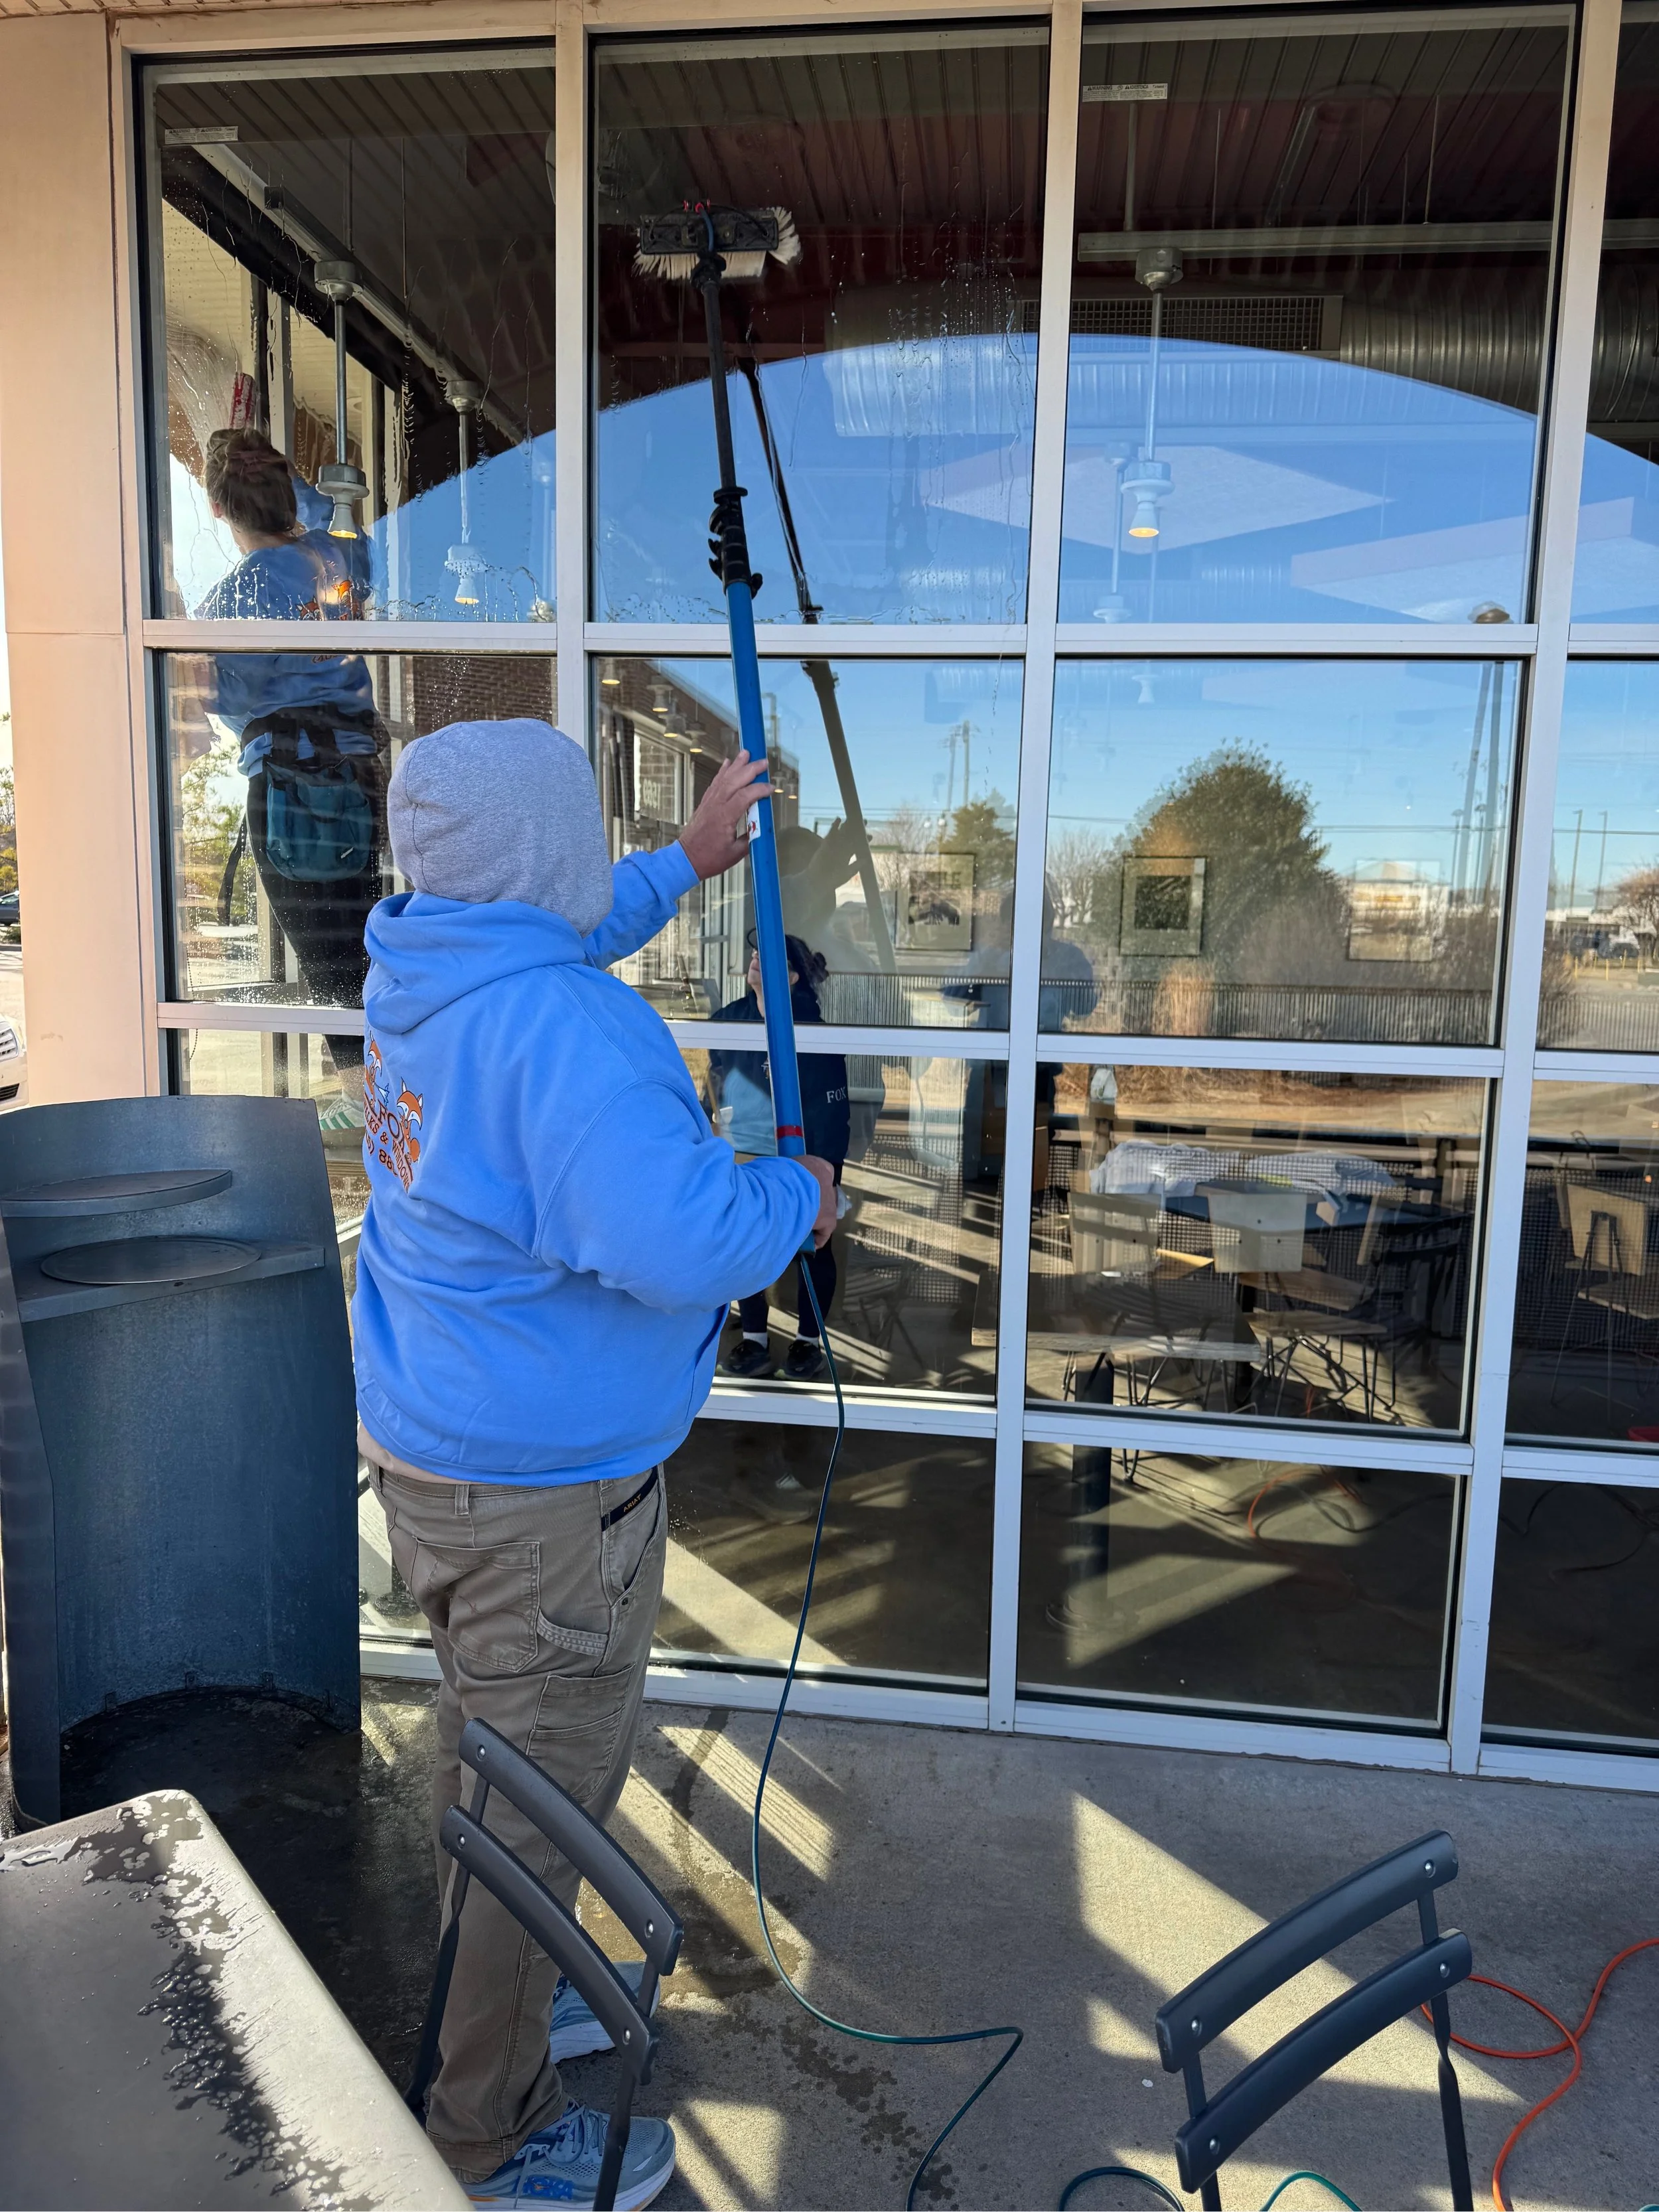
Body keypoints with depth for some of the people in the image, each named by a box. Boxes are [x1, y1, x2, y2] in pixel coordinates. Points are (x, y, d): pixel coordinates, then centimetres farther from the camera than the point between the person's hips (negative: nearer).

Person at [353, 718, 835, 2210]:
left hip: (427, 1449, 10)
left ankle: (503, 1998, 50)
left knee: (486, 1744, 27)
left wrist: (686, 861, 30)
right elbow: (677, 1240, -36)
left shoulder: (417, 973, 3)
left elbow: (563, 931, 25)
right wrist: (797, 1196, -16)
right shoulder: (563, 1028, -29)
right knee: (542, 1795, 9)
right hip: (546, 1486, -10)